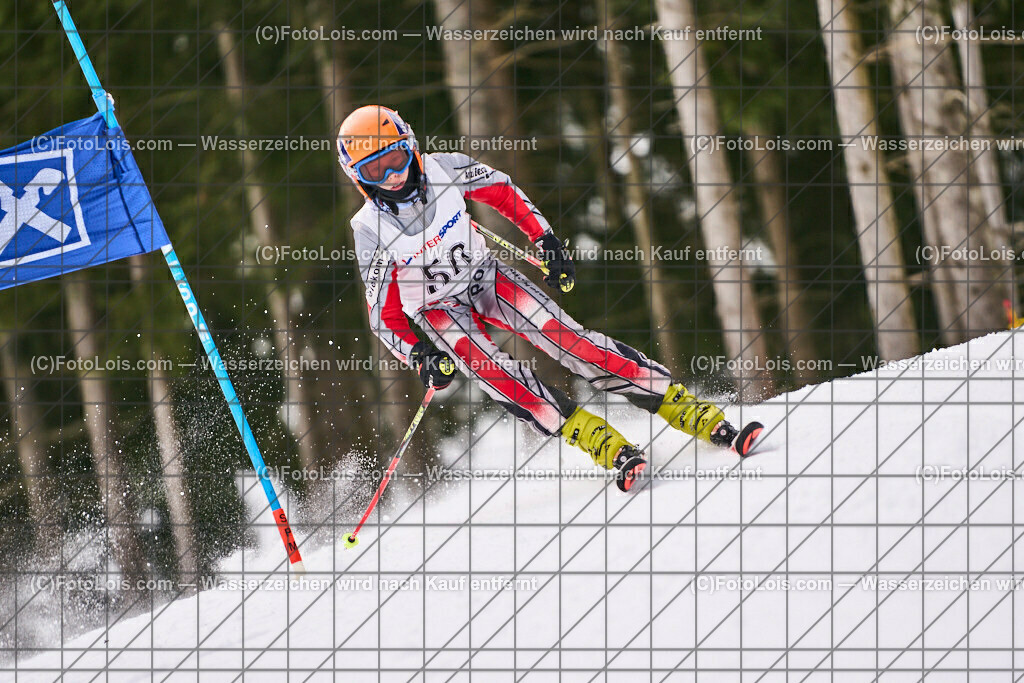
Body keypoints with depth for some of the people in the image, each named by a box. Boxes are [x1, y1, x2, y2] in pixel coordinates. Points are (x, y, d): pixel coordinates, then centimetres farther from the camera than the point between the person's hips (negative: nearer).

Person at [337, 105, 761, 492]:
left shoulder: (444, 169, -17)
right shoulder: (371, 229, -20)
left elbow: (501, 191, 3)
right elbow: (383, 313, -14)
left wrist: (546, 240, -1)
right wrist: (419, 357, -28)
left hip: (485, 275, 2)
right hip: (439, 311, -2)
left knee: (564, 336, -15)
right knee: (491, 370, -28)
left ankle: (687, 408, -17)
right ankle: (604, 444, -31)